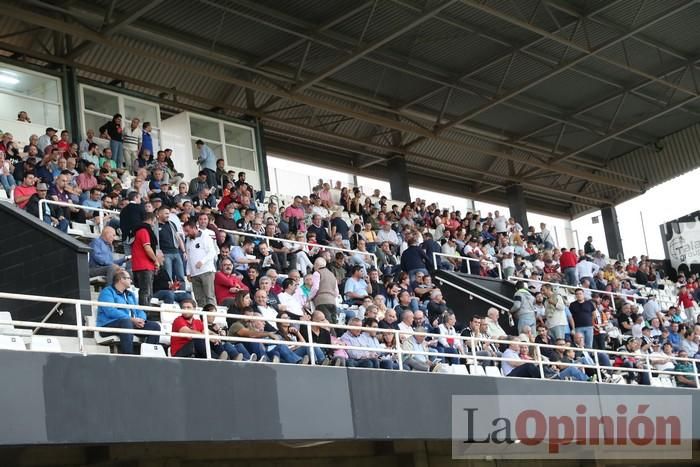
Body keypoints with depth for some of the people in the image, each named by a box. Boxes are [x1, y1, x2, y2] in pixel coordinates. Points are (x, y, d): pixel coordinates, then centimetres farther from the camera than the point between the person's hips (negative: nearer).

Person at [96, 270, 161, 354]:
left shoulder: (130, 294, 26)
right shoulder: (107, 292, 1)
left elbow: (139, 311, 19)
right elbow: (110, 311, -15)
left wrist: (140, 320, -7)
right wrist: (131, 319, -21)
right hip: (109, 325, -7)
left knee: (155, 326, -9)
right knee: (126, 322, -39)